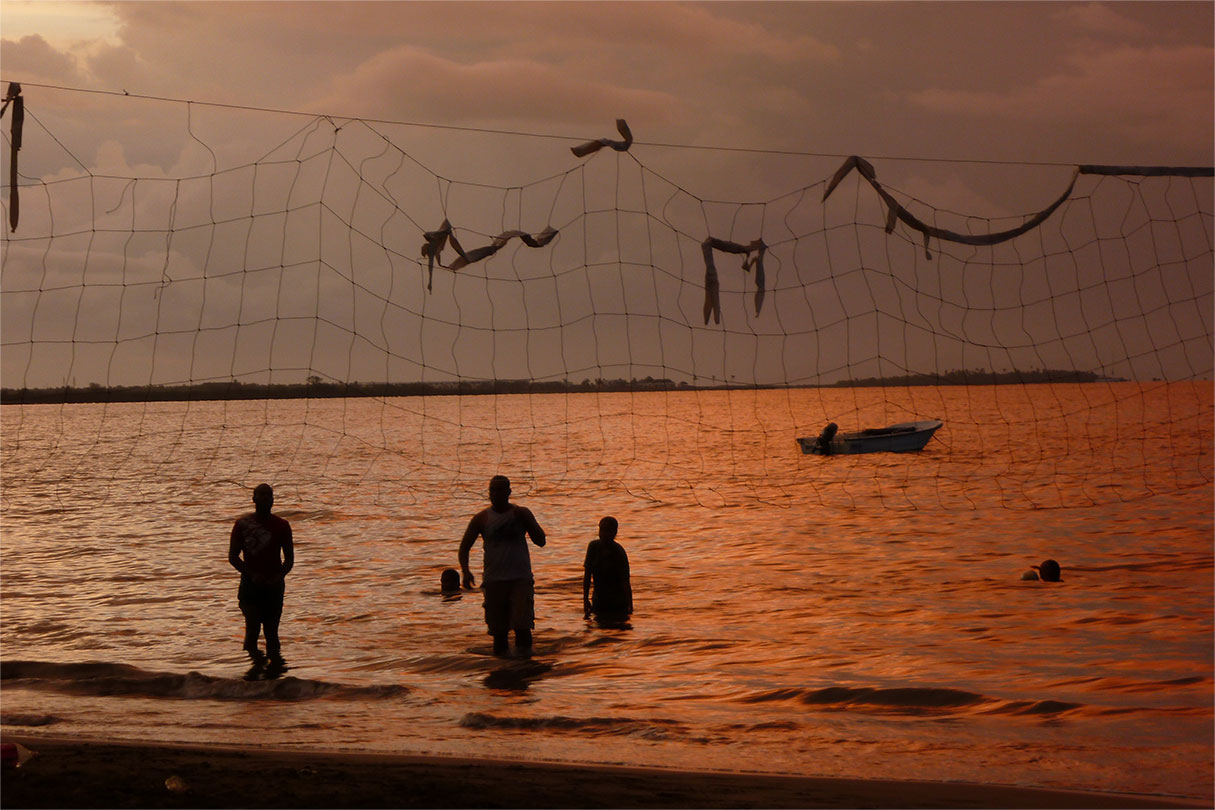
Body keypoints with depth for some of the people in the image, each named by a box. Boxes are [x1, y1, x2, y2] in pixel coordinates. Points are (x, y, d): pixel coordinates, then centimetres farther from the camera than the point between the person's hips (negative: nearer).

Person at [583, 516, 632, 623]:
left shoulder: (619, 553, -17)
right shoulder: (593, 546, -3)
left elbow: (625, 582, -19)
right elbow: (587, 574, 0)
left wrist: (630, 607, -24)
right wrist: (585, 600, -3)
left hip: (618, 604, -5)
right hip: (598, 601, 5)